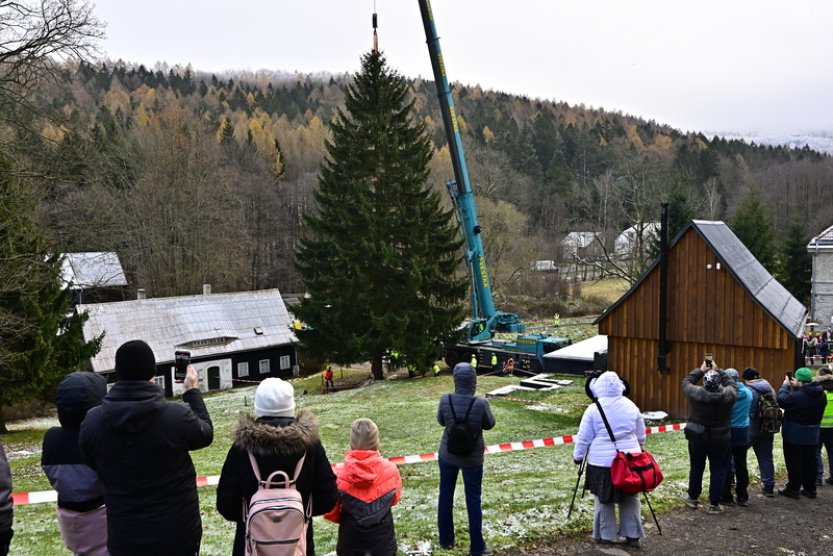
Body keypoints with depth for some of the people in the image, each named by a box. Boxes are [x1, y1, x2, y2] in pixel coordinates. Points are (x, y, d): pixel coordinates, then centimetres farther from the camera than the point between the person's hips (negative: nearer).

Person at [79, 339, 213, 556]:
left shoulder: (91, 422, -12)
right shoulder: (178, 416, -22)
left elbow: (92, 467, 6)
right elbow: (206, 434, 1)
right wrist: (192, 391, 12)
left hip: (124, 538, 2)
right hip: (178, 535, -2)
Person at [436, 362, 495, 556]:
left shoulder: (445, 400, -17)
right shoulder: (481, 403, -22)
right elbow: (489, 424, -4)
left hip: (448, 455, 2)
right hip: (472, 458, -2)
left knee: (445, 496, 18)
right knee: (473, 500, 10)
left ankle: (446, 540, 31)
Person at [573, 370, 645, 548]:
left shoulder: (594, 409, -8)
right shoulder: (631, 406, 4)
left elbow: (583, 438, -4)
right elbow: (641, 436, 14)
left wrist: (578, 456, 10)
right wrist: (637, 450, 31)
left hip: (602, 462, -3)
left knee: (603, 500, 9)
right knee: (630, 499, 13)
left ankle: (606, 535, 16)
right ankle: (633, 535, 18)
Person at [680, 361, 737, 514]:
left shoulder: (696, 393, -19)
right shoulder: (728, 395, -18)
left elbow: (686, 382, 1)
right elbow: (732, 384, 4)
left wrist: (700, 370, 8)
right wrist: (718, 371, 9)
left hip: (697, 438, 1)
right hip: (720, 439, -1)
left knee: (696, 468, 18)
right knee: (718, 471, 9)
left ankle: (692, 498, 31)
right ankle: (714, 504, 13)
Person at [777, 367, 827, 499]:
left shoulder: (798, 396, -27)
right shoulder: (821, 395, -1)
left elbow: (782, 400, -18)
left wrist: (785, 386, -5)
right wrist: (795, 388, 3)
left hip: (794, 435, -7)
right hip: (812, 435, 7)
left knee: (794, 463, 4)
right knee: (809, 462, 16)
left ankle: (793, 489, 10)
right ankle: (810, 489, 23)